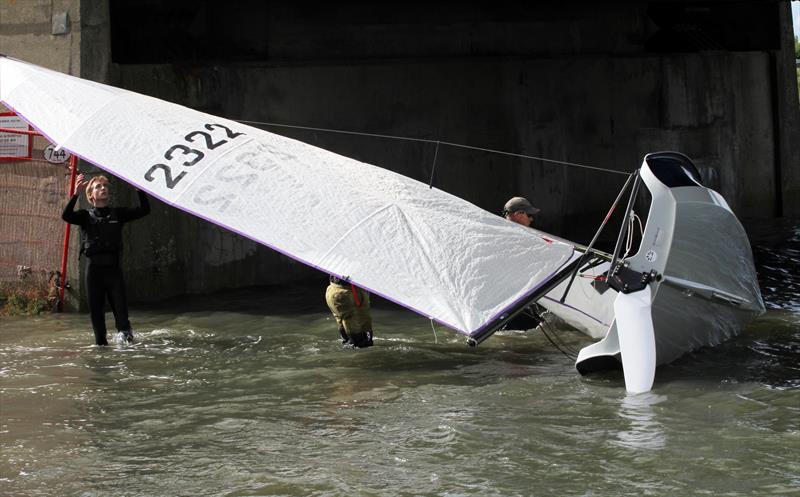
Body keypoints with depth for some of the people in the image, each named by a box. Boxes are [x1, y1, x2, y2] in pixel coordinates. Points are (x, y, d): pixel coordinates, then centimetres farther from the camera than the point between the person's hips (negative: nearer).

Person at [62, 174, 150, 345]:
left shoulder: (117, 214, 11)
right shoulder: (86, 216, 7)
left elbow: (144, 210, 4)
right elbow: (66, 216, -13)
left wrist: (139, 189, -9)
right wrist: (76, 194, -24)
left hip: (113, 266, 1)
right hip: (94, 267, 0)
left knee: (120, 302, -9)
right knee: (96, 306, 3)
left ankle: (125, 331, 3)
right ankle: (100, 342, 12)